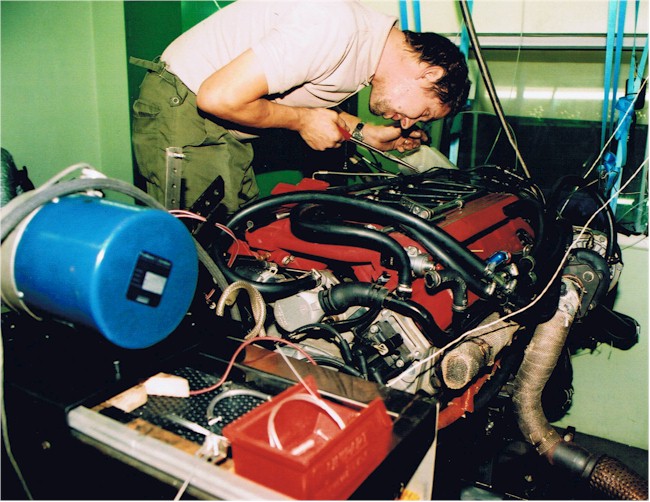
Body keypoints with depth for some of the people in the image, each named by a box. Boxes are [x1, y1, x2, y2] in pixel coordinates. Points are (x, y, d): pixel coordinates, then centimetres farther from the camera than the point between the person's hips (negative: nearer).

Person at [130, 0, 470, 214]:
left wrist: (366, 133, 7)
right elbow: (220, 97, -29)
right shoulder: (334, 29, -28)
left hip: (225, 132, 9)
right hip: (182, 106, -9)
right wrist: (303, 121, -15)